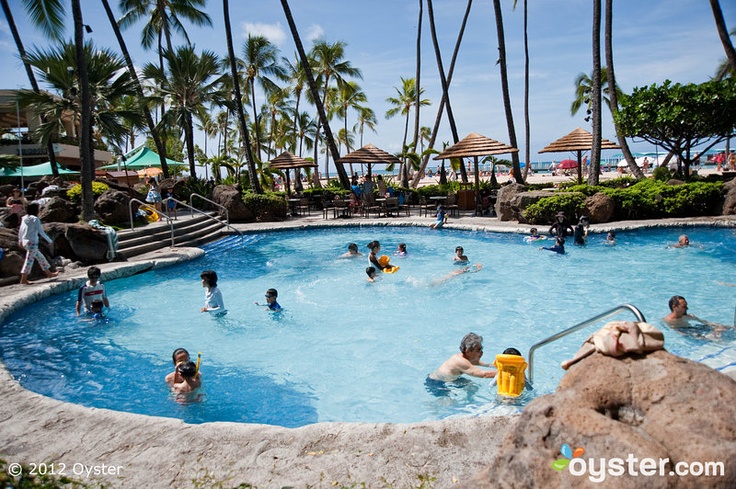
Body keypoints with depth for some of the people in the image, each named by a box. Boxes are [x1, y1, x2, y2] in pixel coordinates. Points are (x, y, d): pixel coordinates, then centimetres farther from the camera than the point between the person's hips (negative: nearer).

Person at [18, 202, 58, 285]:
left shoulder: (24, 218, 6)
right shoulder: (35, 219, -15)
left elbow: (20, 230, 14)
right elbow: (41, 232, -15)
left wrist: (20, 240, 27)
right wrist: (50, 241, -6)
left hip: (25, 242, 8)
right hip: (32, 242, -8)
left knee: (40, 257, 19)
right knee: (29, 260, -1)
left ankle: (49, 273, 29)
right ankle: (23, 280, 3)